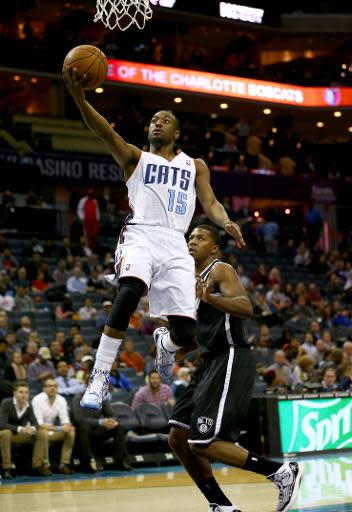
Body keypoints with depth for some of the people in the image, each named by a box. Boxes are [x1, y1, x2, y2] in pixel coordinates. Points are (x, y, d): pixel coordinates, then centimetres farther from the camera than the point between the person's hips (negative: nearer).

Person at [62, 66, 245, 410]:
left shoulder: (194, 166, 25)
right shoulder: (135, 157, 17)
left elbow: (210, 203, 14)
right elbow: (106, 133, -1)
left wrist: (226, 222, -11)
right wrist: (79, 97, -19)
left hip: (175, 245, 2)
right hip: (141, 235, -2)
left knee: (185, 335, -8)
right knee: (129, 293, -35)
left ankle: (164, 343, 33)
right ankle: (99, 379, -29)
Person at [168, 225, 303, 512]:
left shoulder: (220, 270, -6)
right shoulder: (194, 279, 21)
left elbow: (246, 308, -25)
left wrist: (209, 297, -40)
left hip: (231, 362, -10)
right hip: (210, 363, 10)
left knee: (202, 443, -17)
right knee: (179, 438, 4)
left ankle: (282, 472, -9)